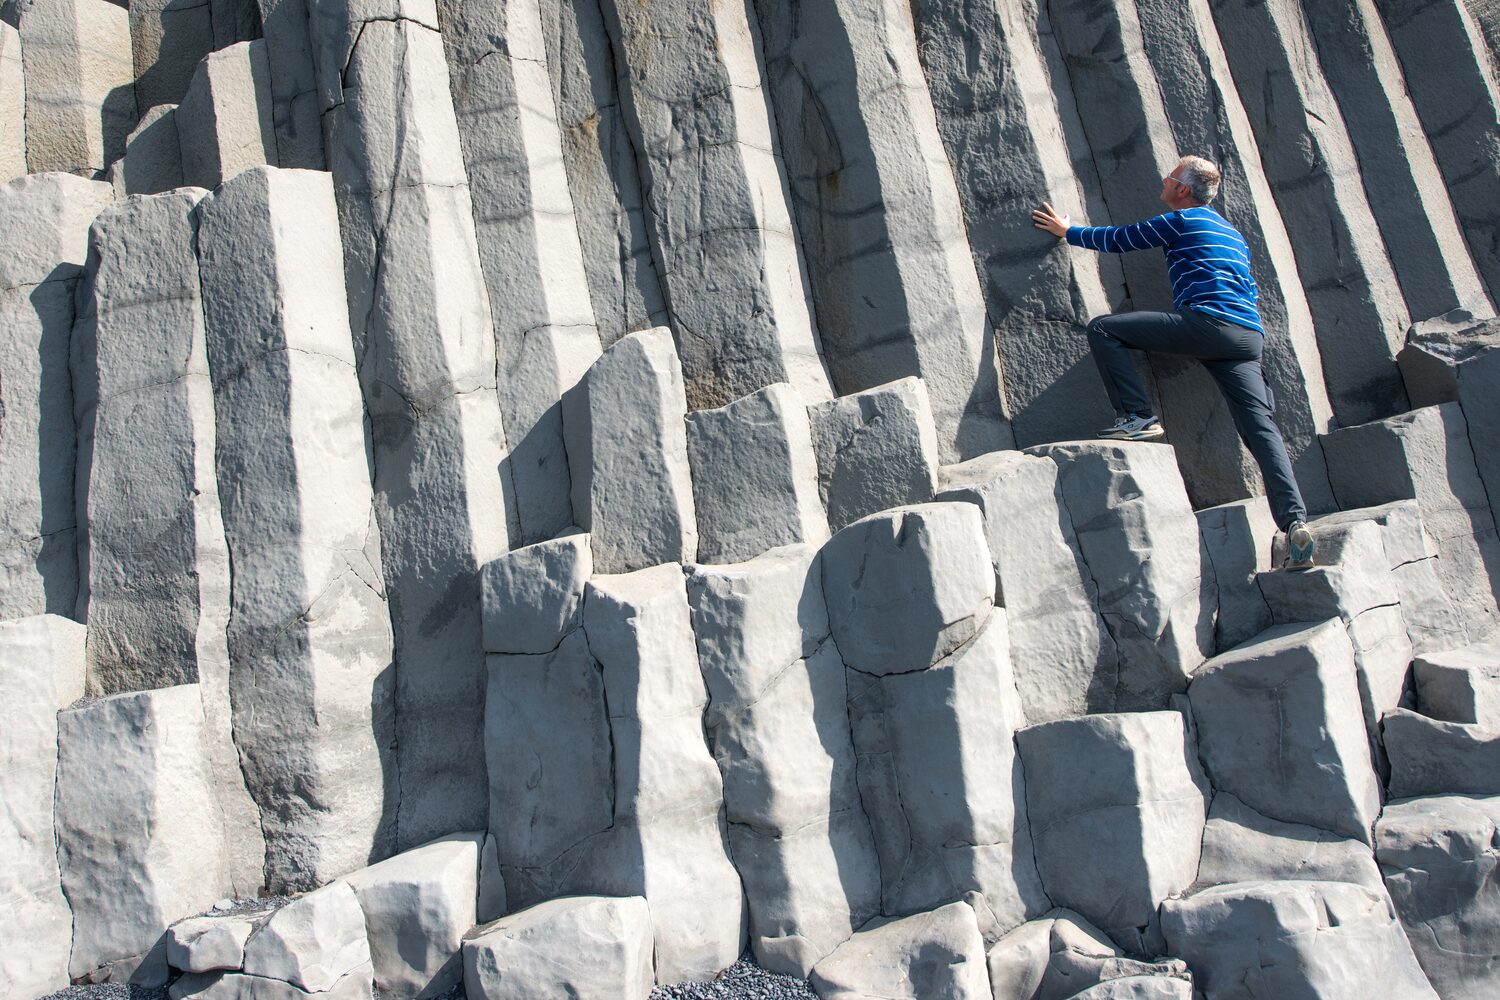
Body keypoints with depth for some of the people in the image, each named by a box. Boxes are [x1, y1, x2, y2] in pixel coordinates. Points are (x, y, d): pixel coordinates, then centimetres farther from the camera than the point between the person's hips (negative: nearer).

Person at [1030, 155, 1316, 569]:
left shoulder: (1181, 220, 8)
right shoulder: (1233, 235, 31)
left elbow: (1118, 239, 14)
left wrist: (1067, 231, 26)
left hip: (1207, 321, -8)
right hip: (1249, 335, 8)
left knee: (1103, 329, -3)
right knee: (1260, 427, -1)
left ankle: (1137, 417, -8)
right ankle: (1296, 522, -12)